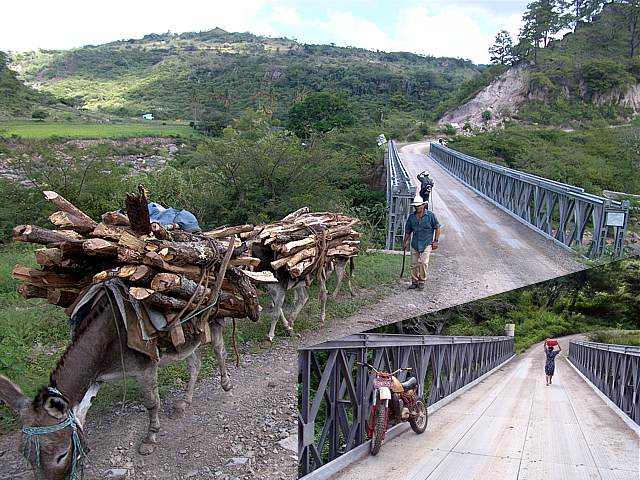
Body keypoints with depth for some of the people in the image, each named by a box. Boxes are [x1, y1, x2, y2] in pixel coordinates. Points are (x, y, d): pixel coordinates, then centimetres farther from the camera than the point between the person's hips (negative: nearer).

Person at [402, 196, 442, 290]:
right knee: (414, 264, 5)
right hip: (415, 244, 4)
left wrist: (436, 241, -4)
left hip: (426, 243, -4)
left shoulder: (430, 215, -3)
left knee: (423, 262, -13)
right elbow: (408, 231, 17)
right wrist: (405, 242, 15)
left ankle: (422, 281, 0)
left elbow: (437, 228, 1)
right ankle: (414, 282, 16)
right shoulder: (411, 217, 8)